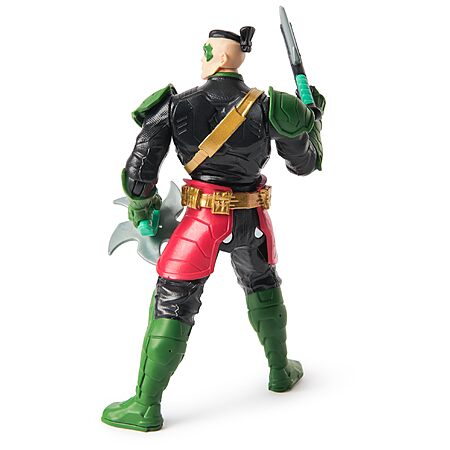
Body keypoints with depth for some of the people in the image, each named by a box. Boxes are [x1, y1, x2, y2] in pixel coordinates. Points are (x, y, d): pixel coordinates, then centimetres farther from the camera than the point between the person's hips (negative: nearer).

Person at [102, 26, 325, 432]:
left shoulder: (177, 105, -8)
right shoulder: (267, 107, -4)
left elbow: (138, 170, -10)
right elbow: (305, 164, 6)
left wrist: (140, 207, 8)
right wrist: (314, 119, 22)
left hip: (203, 218, -3)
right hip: (251, 219, 3)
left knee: (172, 304, 4)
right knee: (263, 285, 28)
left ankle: (146, 407, 6)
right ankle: (281, 372, 40)